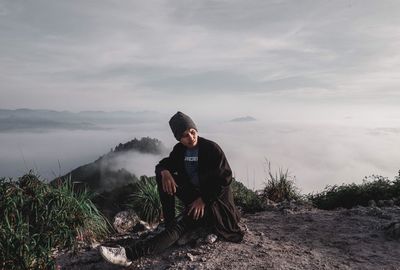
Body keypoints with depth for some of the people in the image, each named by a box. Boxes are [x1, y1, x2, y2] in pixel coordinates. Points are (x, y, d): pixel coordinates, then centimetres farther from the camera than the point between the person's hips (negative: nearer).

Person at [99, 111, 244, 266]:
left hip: (211, 198, -6)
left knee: (181, 225, -28)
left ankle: (129, 253, -36)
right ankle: (169, 223, -11)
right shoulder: (179, 150, 0)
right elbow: (163, 164, 5)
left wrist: (204, 200, -21)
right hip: (192, 193, 6)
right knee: (162, 175, -11)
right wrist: (164, 172, -20)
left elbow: (225, 178, -18)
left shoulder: (212, 149, -16)